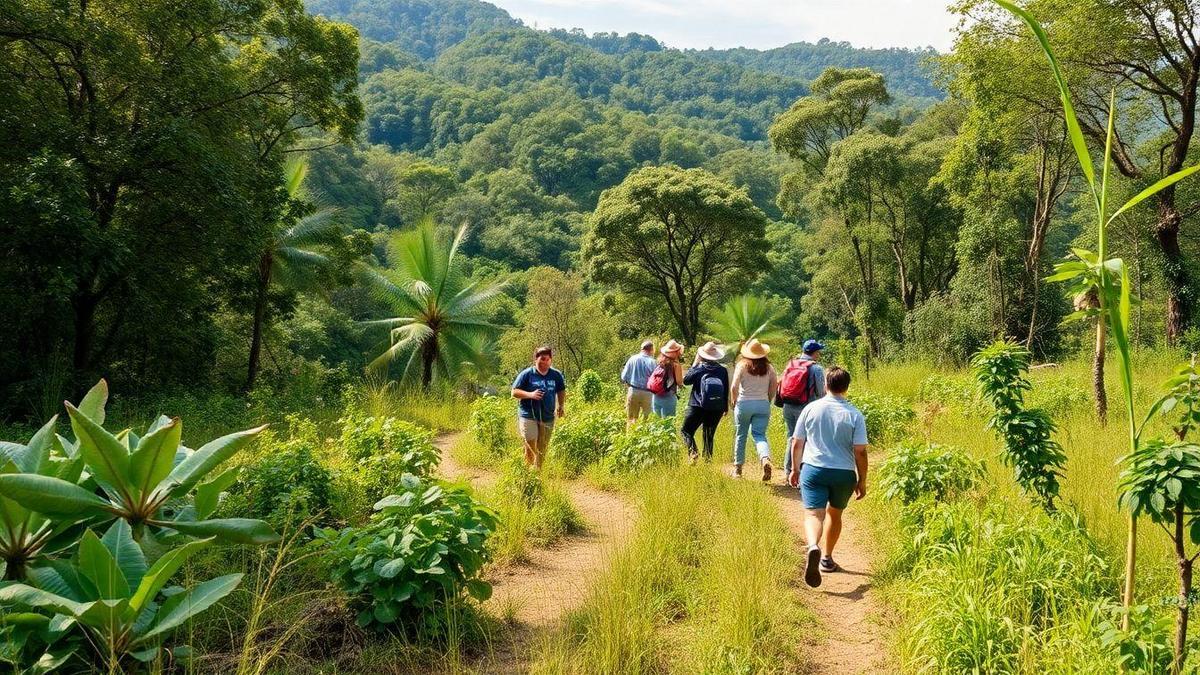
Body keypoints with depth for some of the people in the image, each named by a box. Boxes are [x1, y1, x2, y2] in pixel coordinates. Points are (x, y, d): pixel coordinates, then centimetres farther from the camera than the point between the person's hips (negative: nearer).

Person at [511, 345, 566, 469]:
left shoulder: (556, 375, 5)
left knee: (542, 450, 10)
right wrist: (530, 395, -19)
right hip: (528, 416, -4)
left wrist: (561, 406, 11)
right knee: (530, 448, -12)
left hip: (548, 418, 4)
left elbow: (561, 391, 21)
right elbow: (514, 392, -5)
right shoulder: (527, 374, -5)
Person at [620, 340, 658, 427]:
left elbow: (624, 377, 0)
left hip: (633, 391, 2)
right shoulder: (653, 362, -11)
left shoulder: (632, 359, -3)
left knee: (631, 419, 12)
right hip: (648, 393, -2)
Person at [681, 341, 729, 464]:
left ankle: (693, 452, -15)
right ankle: (708, 457, 11)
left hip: (698, 407, -4)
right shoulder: (723, 370, 1)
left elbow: (685, 380, 2)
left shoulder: (699, 368, -9)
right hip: (717, 409, 4)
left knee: (685, 430, 6)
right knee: (709, 434, 16)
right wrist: (725, 407, 17)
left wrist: (694, 364, 6)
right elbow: (726, 390, 7)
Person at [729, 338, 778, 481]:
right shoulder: (769, 367, 3)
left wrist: (733, 400, 6)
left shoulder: (742, 365, -5)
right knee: (760, 434, 3)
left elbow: (734, 387, -11)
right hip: (763, 404, 2)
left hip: (744, 403, -2)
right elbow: (774, 388, 4)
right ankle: (766, 459, -26)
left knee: (740, 435, 12)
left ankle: (738, 468, 20)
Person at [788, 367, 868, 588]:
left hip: (813, 469, -1)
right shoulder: (854, 415, -4)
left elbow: (797, 442, 4)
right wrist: (862, 481, 4)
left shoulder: (811, 408, -1)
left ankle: (813, 547, -37)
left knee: (813, 514, -8)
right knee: (834, 514, 21)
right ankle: (827, 559, 31)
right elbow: (860, 452, -6)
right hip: (844, 473, 1)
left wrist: (795, 469, 17)